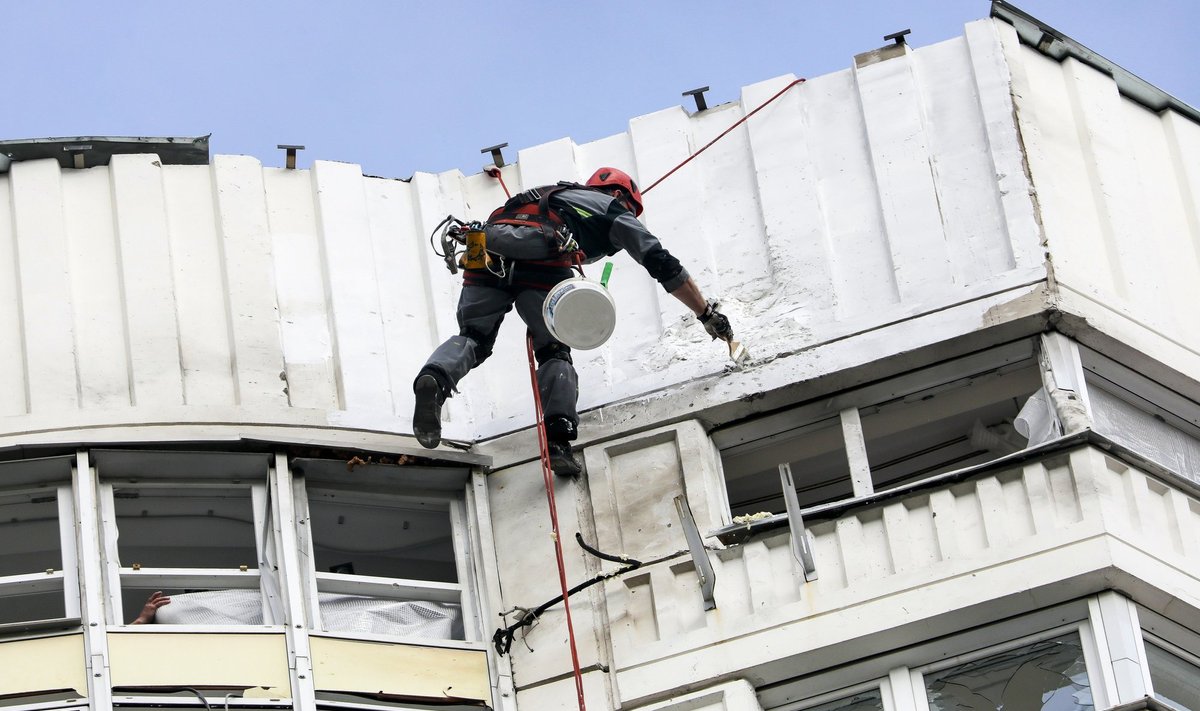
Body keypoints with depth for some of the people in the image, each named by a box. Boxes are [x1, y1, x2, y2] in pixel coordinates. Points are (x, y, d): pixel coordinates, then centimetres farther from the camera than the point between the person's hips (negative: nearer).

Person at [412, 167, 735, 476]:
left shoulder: (556, 193, 43)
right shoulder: (614, 209, 27)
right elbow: (664, 266, 22)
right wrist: (708, 314, 27)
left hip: (487, 242, 4)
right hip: (539, 254, -4)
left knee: (474, 337, 13)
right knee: (555, 353, 8)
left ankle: (434, 380, -20)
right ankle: (558, 438, -15)